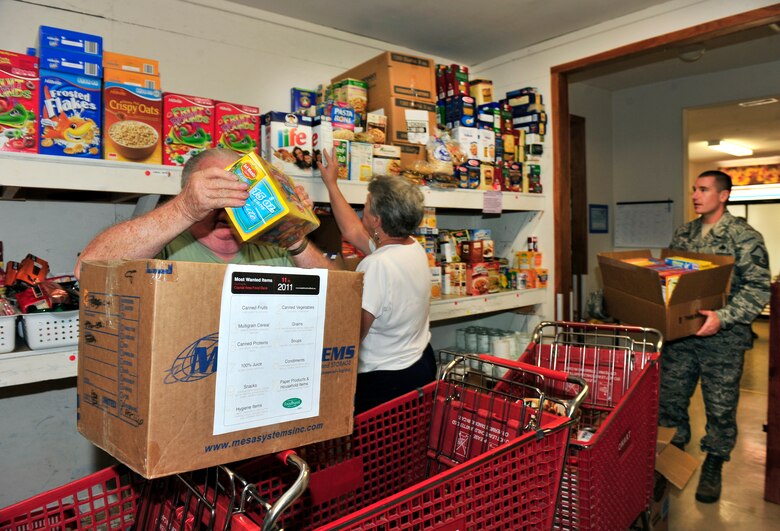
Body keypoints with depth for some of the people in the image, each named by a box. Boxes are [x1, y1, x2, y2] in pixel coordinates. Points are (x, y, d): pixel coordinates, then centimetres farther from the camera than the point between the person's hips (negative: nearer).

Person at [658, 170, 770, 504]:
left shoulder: (745, 237, -8)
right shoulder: (682, 234, 9)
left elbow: (759, 288, -14)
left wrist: (723, 317, -26)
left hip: (722, 338, -5)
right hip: (679, 332, 5)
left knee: (720, 407, 8)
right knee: (669, 398, 11)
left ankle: (713, 468, 28)